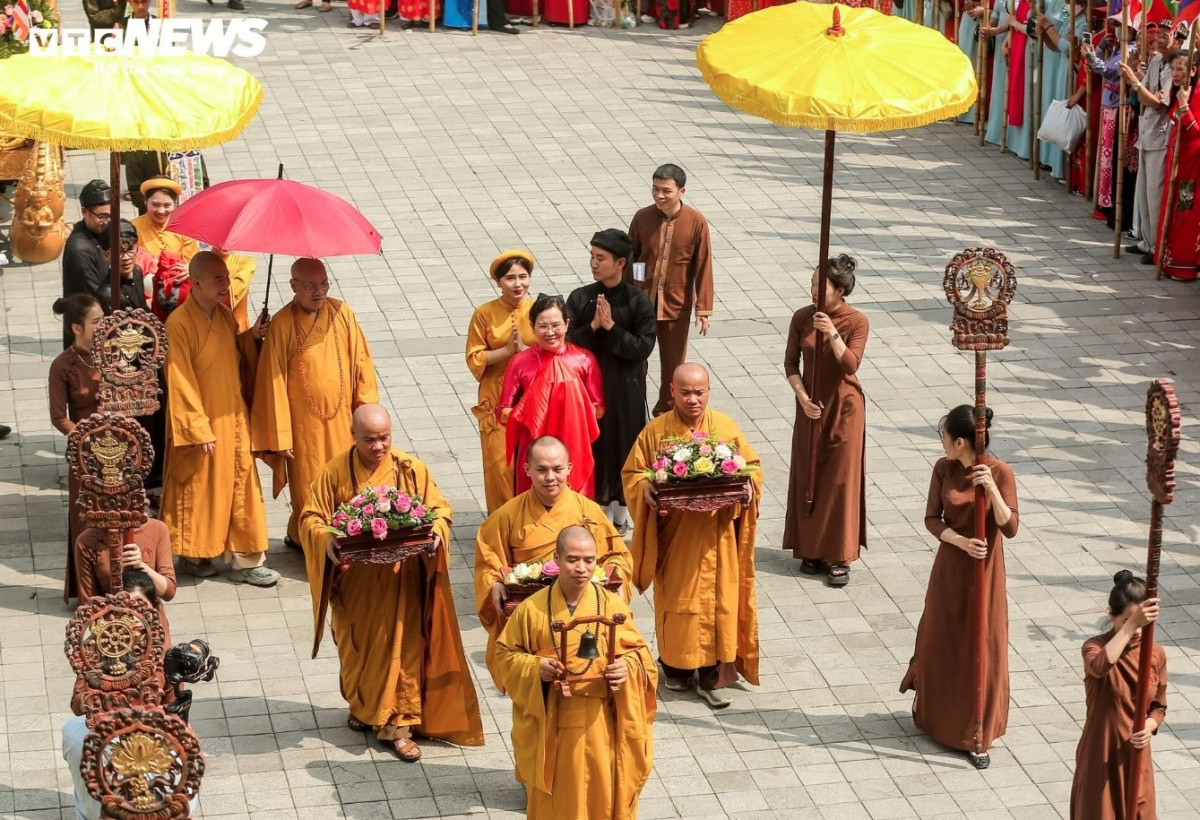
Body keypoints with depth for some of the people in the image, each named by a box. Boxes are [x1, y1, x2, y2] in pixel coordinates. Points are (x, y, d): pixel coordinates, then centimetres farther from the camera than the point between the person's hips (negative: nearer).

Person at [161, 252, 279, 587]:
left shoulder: (225, 315, 5)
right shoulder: (180, 324, -19)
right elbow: (180, 382, -18)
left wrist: (251, 337, -2)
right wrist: (199, 428, -18)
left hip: (233, 417, 7)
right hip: (201, 422, -7)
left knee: (240, 486, 9)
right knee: (199, 489, 7)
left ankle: (246, 560, 15)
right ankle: (194, 556, 23)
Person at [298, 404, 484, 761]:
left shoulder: (412, 470, -4)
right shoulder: (335, 473, -5)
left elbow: (441, 508, 3)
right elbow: (310, 518, -2)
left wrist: (435, 531, -19)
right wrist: (326, 539, -23)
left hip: (401, 582, -1)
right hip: (355, 583, 1)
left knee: (402, 648, 0)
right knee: (358, 647, 15)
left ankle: (397, 723, 8)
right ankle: (363, 706, 38)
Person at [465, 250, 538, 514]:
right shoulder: (484, 314, -1)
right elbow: (474, 359, -2)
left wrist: (525, 349, -15)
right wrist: (507, 350, -15)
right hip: (497, 402, 0)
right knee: (501, 466, -2)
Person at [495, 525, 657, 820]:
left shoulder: (612, 605, -3)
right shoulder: (533, 608, -5)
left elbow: (638, 652, 4)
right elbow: (506, 654, 3)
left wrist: (627, 667, -17)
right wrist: (535, 668, -16)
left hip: (600, 719, 0)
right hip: (550, 720, 0)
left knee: (602, 790, 6)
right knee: (555, 796, 8)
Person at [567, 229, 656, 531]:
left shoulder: (638, 301, -8)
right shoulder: (580, 298, -2)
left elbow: (643, 347, -13)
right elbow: (566, 342, -5)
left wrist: (611, 327, -20)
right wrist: (592, 326, -19)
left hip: (626, 389, -1)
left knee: (623, 445, 8)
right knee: (590, 446, 6)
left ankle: (621, 511, 23)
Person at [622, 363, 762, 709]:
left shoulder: (726, 427, 1)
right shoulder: (656, 431, -3)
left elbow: (752, 467, 7)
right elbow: (632, 472, 2)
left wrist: (747, 485, -14)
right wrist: (646, 487, -19)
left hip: (716, 535, 1)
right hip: (674, 534, -1)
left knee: (718, 602, 2)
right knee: (676, 602, 8)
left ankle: (712, 675, 10)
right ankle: (676, 666, 26)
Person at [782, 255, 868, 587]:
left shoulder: (857, 322, -12)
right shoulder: (802, 318, -3)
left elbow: (850, 365, -21)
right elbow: (790, 363, -1)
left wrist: (832, 333, -32)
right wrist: (802, 396, -14)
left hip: (843, 407, -3)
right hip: (810, 406, 3)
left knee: (841, 478, 0)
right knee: (808, 476, 8)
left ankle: (840, 556, 6)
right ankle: (811, 549, 20)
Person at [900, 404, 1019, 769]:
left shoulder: (1001, 472, -15)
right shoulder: (944, 469, -5)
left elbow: (1010, 528, -18)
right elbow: (932, 519, -3)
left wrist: (991, 487, -31)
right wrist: (961, 541, -20)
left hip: (984, 570, -3)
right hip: (949, 565, 3)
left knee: (982, 649, 2)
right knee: (939, 640, 16)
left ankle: (977, 736, 12)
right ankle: (933, 713, 40)